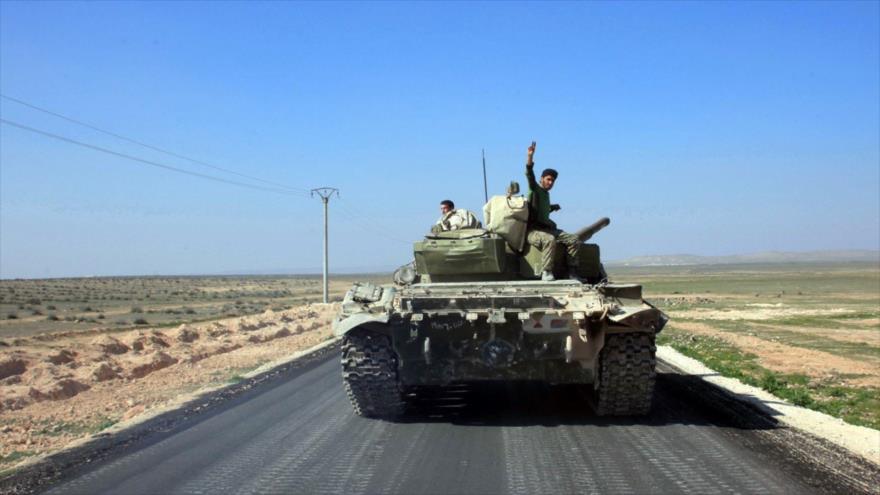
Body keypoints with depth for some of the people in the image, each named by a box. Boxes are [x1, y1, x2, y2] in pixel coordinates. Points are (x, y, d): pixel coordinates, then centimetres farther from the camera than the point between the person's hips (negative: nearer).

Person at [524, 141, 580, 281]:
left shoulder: (546, 194, 22)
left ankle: (572, 272, -5)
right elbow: (529, 175, -21)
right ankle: (546, 273, -35)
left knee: (574, 240, -3)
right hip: (533, 231, -8)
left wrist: (552, 207, 32)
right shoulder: (535, 189, -1)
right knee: (550, 239, -38)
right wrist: (530, 156, -32)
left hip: (547, 229, 8)